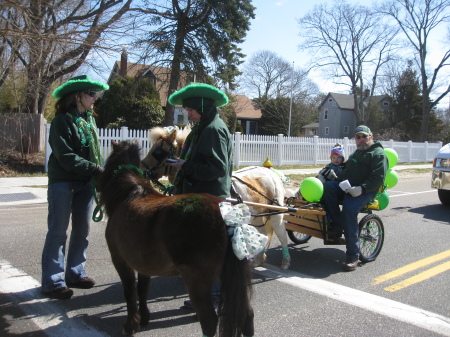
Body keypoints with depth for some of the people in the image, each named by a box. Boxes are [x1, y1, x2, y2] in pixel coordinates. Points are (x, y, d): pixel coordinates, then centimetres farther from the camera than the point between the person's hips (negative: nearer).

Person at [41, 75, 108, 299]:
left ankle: (75, 273, 25)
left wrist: (99, 174, -3)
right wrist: (96, 169, -20)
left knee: (82, 230, 11)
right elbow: (66, 157, -17)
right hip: (63, 183, -7)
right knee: (58, 232, 0)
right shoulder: (62, 121, -10)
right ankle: (52, 282, 9)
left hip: (86, 183, 7)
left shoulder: (89, 119, 9)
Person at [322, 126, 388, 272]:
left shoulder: (378, 154, 1)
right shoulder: (356, 153, 29)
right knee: (327, 186, -24)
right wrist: (338, 179, 13)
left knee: (349, 209, -33)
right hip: (345, 187, 7)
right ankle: (337, 224, -20)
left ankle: (353, 256, -27)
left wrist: (362, 188, -25)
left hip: (364, 192, -7)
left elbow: (378, 179, -11)